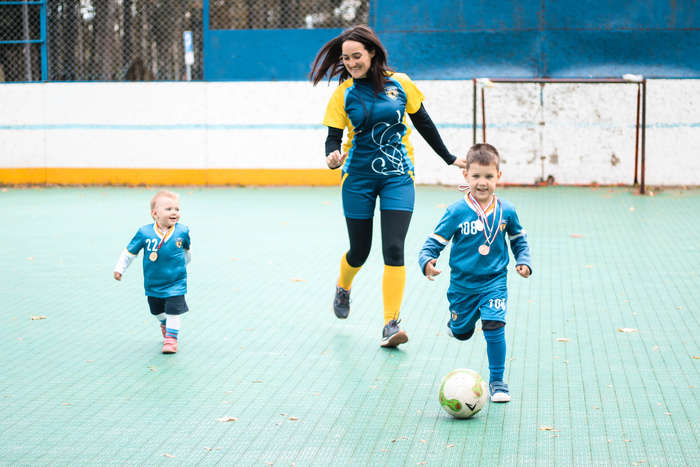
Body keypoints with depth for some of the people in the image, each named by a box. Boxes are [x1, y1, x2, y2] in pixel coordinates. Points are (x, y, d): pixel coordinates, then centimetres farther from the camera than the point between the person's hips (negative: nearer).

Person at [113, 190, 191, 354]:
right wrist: (119, 268, 0)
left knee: (173, 312, -7)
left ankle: (171, 337, 11)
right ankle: (165, 324, 51)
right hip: (153, 283, 2)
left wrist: (184, 263, 25)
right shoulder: (145, 233, -16)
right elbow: (130, 251, -3)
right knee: (157, 311, 20)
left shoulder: (182, 231, -12)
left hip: (175, 283, -1)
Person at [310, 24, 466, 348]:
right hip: (358, 177, 0)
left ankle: (390, 325, -9)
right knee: (359, 251, 9)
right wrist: (332, 157, -27)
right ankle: (343, 288, 44)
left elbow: (423, 123, 9)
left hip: (398, 176, 0)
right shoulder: (343, 94, -4)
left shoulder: (399, 83, -3)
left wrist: (449, 158, 15)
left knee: (393, 249, -12)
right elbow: (333, 137, -4)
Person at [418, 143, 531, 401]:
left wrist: (524, 262, -5)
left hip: (494, 282, 0)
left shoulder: (505, 211, -7)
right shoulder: (457, 212, -14)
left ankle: (497, 381, 0)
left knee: (494, 327, -17)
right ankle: (456, 319, 56)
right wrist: (427, 263, -31)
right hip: (462, 284, 0)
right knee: (462, 333, 16)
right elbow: (433, 244, -12)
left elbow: (519, 241, 11)